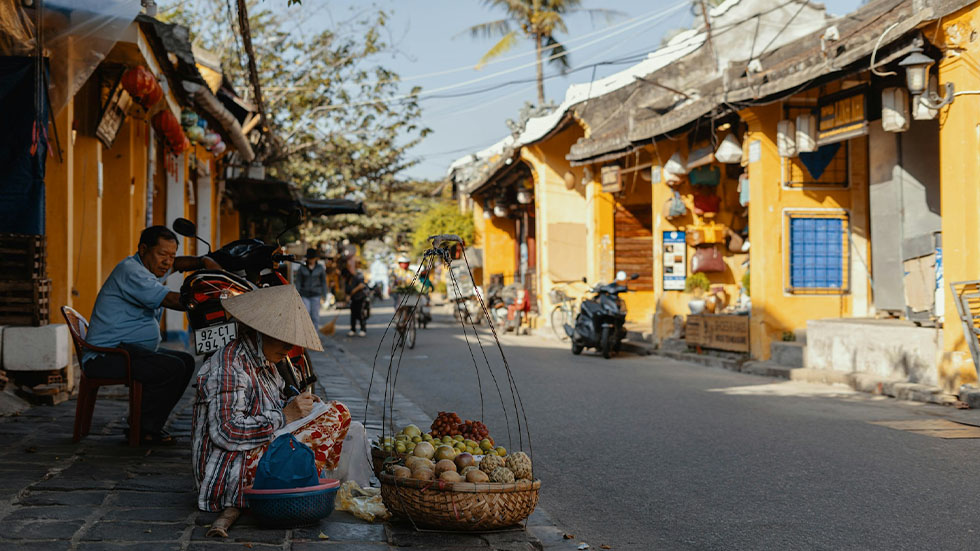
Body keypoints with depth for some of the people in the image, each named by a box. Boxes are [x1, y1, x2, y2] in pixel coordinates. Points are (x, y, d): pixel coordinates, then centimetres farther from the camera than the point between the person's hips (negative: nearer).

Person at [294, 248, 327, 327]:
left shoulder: (320, 268, 2)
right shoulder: (301, 268, 1)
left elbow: (323, 282, 6)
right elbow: (298, 282, 3)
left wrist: (324, 296, 4)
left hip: (316, 295, 0)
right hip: (305, 295, 0)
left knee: (315, 316, -1)